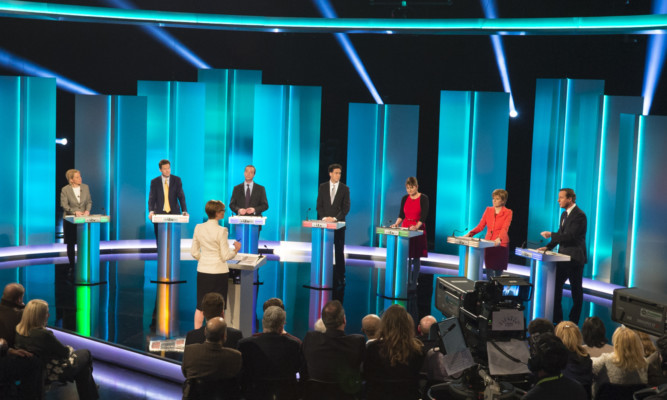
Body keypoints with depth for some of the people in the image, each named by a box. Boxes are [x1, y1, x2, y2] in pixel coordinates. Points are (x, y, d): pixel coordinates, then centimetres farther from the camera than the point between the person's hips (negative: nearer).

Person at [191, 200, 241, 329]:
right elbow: (225, 256, -13)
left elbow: (194, 252, 5)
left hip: (202, 271, 5)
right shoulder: (221, 231, -16)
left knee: (200, 307, 13)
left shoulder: (198, 228, -1)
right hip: (219, 272, -5)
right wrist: (236, 249, 4)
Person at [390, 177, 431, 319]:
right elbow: (401, 214, 8)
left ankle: (414, 283, 6)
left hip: (418, 230, -4)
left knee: (416, 257, 0)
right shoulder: (405, 199, 9)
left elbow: (424, 215, -12)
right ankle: (406, 281, 7)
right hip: (405, 228, 4)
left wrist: (417, 226, -27)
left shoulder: (423, 198, -4)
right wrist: (397, 223, -10)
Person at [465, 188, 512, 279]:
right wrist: (470, 233, -10)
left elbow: (505, 228, -16)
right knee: (489, 269, -2)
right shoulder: (488, 210, 9)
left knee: (498, 271, 0)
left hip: (501, 244, -3)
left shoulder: (508, 212, -3)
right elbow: (481, 225, 6)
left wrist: (499, 239, -34)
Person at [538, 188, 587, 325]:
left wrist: (551, 235, -22)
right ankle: (556, 320, 18)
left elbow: (570, 236, -24)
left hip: (574, 259, -9)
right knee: (556, 287, 10)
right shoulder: (564, 214, 13)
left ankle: (573, 322, 11)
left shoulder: (579, 215, -16)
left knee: (576, 291, 3)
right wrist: (548, 247, 6)